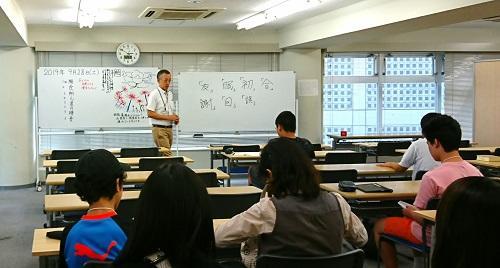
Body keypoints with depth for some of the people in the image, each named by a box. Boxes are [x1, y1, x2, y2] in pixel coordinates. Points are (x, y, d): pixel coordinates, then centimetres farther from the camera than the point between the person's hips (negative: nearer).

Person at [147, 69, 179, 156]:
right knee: (167, 154, -14)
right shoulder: (154, 94, -10)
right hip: (159, 129, -8)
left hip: (169, 129, 8)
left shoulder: (170, 94, 15)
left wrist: (175, 118, 3)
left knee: (162, 154, 9)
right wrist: (168, 117, -18)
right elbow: (150, 113, -16)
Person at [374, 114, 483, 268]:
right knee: (410, 216, 32)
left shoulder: (432, 177, -27)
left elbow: (421, 218, -19)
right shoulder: (475, 172, -8)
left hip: (435, 236, -7)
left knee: (379, 226, 12)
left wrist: (408, 211, 3)